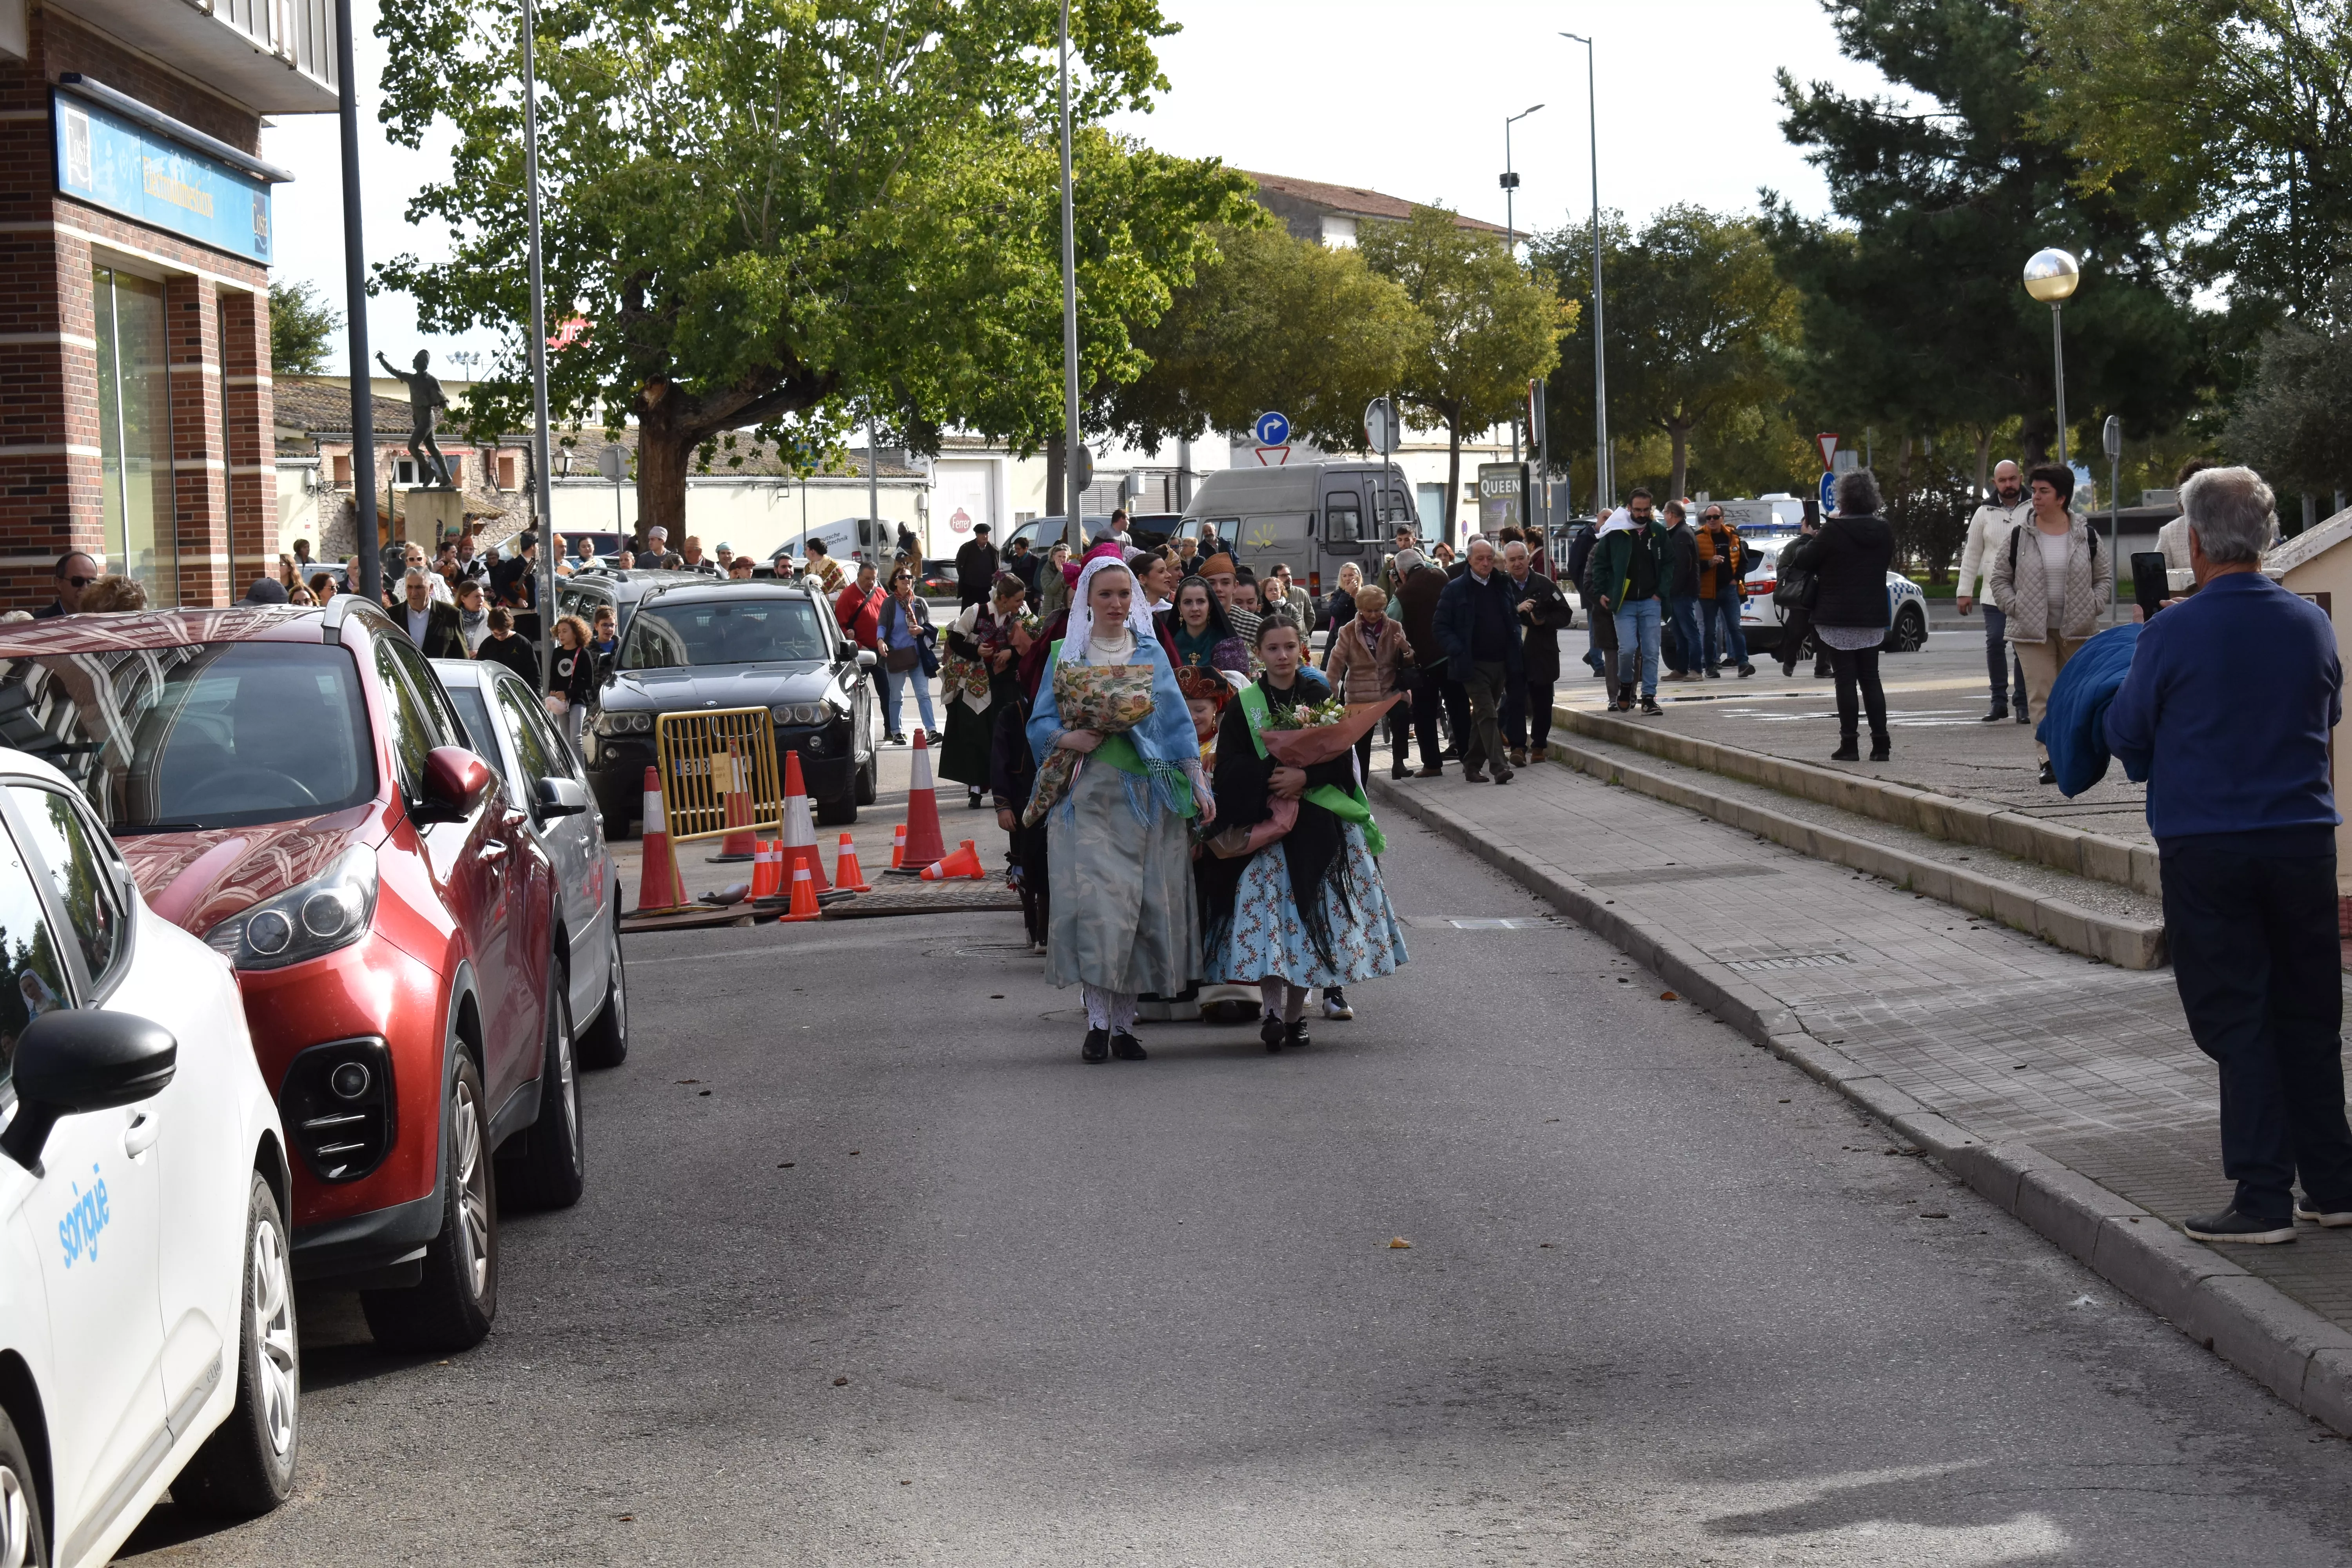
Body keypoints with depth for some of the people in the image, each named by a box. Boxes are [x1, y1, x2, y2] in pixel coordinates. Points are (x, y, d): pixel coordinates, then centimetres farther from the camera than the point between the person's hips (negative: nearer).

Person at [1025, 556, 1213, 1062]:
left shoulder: (1151, 654, 13)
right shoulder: (1065, 655, 9)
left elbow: (1178, 722, 10)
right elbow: (1040, 723, 6)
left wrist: (1198, 785, 1)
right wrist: (1069, 740, -15)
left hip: (1148, 797, 2)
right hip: (1088, 793, -2)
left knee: (1141, 906, 0)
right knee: (1095, 899, -13)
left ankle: (1124, 1022, 7)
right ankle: (1098, 1021, -11)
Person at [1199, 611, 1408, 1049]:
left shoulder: (1320, 696, 9)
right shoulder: (1243, 705, 7)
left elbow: (1342, 756, 1)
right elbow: (1229, 766, -2)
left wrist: (1304, 777, -16)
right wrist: (1273, 776, -19)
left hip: (1319, 819, 1)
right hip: (1262, 817, -1)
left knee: (1311, 910, -4)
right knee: (1264, 897, -16)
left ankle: (1295, 1012, 5)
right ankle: (1272, 1010, -21)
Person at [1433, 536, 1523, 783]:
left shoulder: (1502, 586, 11)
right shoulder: (1456, 589, -4)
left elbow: (1514, 620, 21)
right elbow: (1441, 627, -4)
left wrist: (1515, 648, 7)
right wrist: (1458, 652, -17)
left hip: (1500, 663, 5)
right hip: (1474, 664, -5)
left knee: (1483, 715, 12)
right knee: (1488, 714, -13)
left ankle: (1472, 765, 21)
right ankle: (1499, 766, -18)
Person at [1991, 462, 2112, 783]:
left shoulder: (2086, 537, 3)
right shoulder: (2019, 536, 2)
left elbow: (2104, 577, 13)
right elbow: (2000, 577, 8)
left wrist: (2095, 606, -2)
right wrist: (2014, 607, -5)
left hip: (2077, 632, 1)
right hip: (2032, 632, -1)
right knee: (2041, 696, -9)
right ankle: (2050, 760, -10)